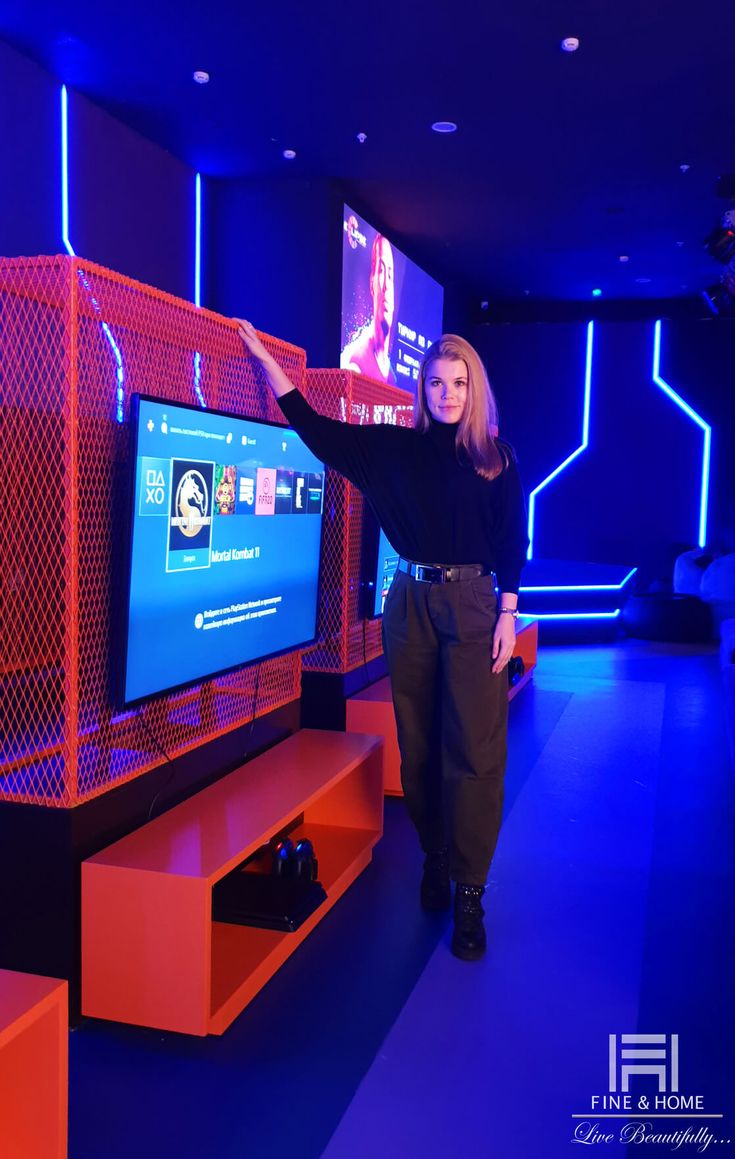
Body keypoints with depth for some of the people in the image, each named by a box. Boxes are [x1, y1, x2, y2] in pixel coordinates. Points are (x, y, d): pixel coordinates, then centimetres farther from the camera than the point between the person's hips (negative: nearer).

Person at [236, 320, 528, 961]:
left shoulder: (497, 458, 4)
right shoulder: (396, 448, 8)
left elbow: (512, 543, 3)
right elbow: (313, 426, 7)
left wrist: (508, 613, -6)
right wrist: (262, 353, 6)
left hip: (472, 606, -2)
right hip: (410, 602, 2)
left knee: (474, 751, -5)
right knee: (420, 746, 8)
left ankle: (468, 895, 2)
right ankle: (435, 858, 25)